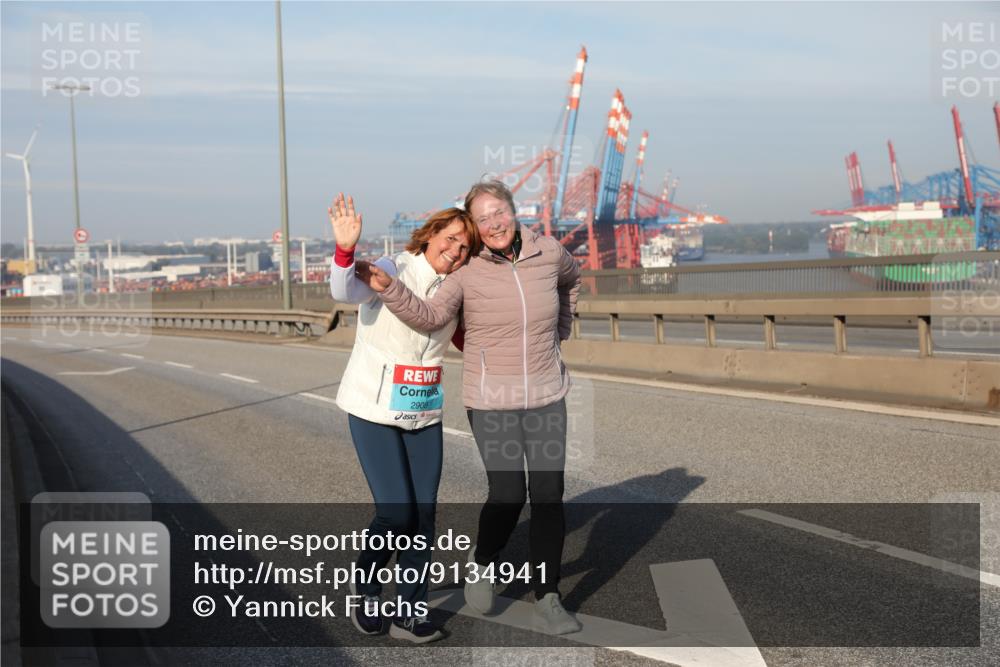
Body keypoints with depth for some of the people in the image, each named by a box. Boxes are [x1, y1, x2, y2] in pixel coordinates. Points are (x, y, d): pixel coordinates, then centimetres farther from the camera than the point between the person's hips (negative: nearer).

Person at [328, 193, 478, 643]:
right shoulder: (390, 271, -13)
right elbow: (345, 292, -33)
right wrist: (345, 250, -53)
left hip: (424, 414, 5)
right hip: (374, 411, -5)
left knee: (423, 514, 2)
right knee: (395, 513, -9)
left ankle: (410, 614, 15)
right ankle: (365, 586, 20)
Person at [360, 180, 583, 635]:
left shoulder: (549, 253, 0)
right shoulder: (468, 269, -8)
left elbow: (571, 279, 23)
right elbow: (429, 317, -18)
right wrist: (388, 288, -31)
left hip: (546, 396, 3)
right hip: (492, 399, -3)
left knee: (549, 496, 2)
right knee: (507, 494, -7)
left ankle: (547, 601, 14)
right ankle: (482, 562, 26)